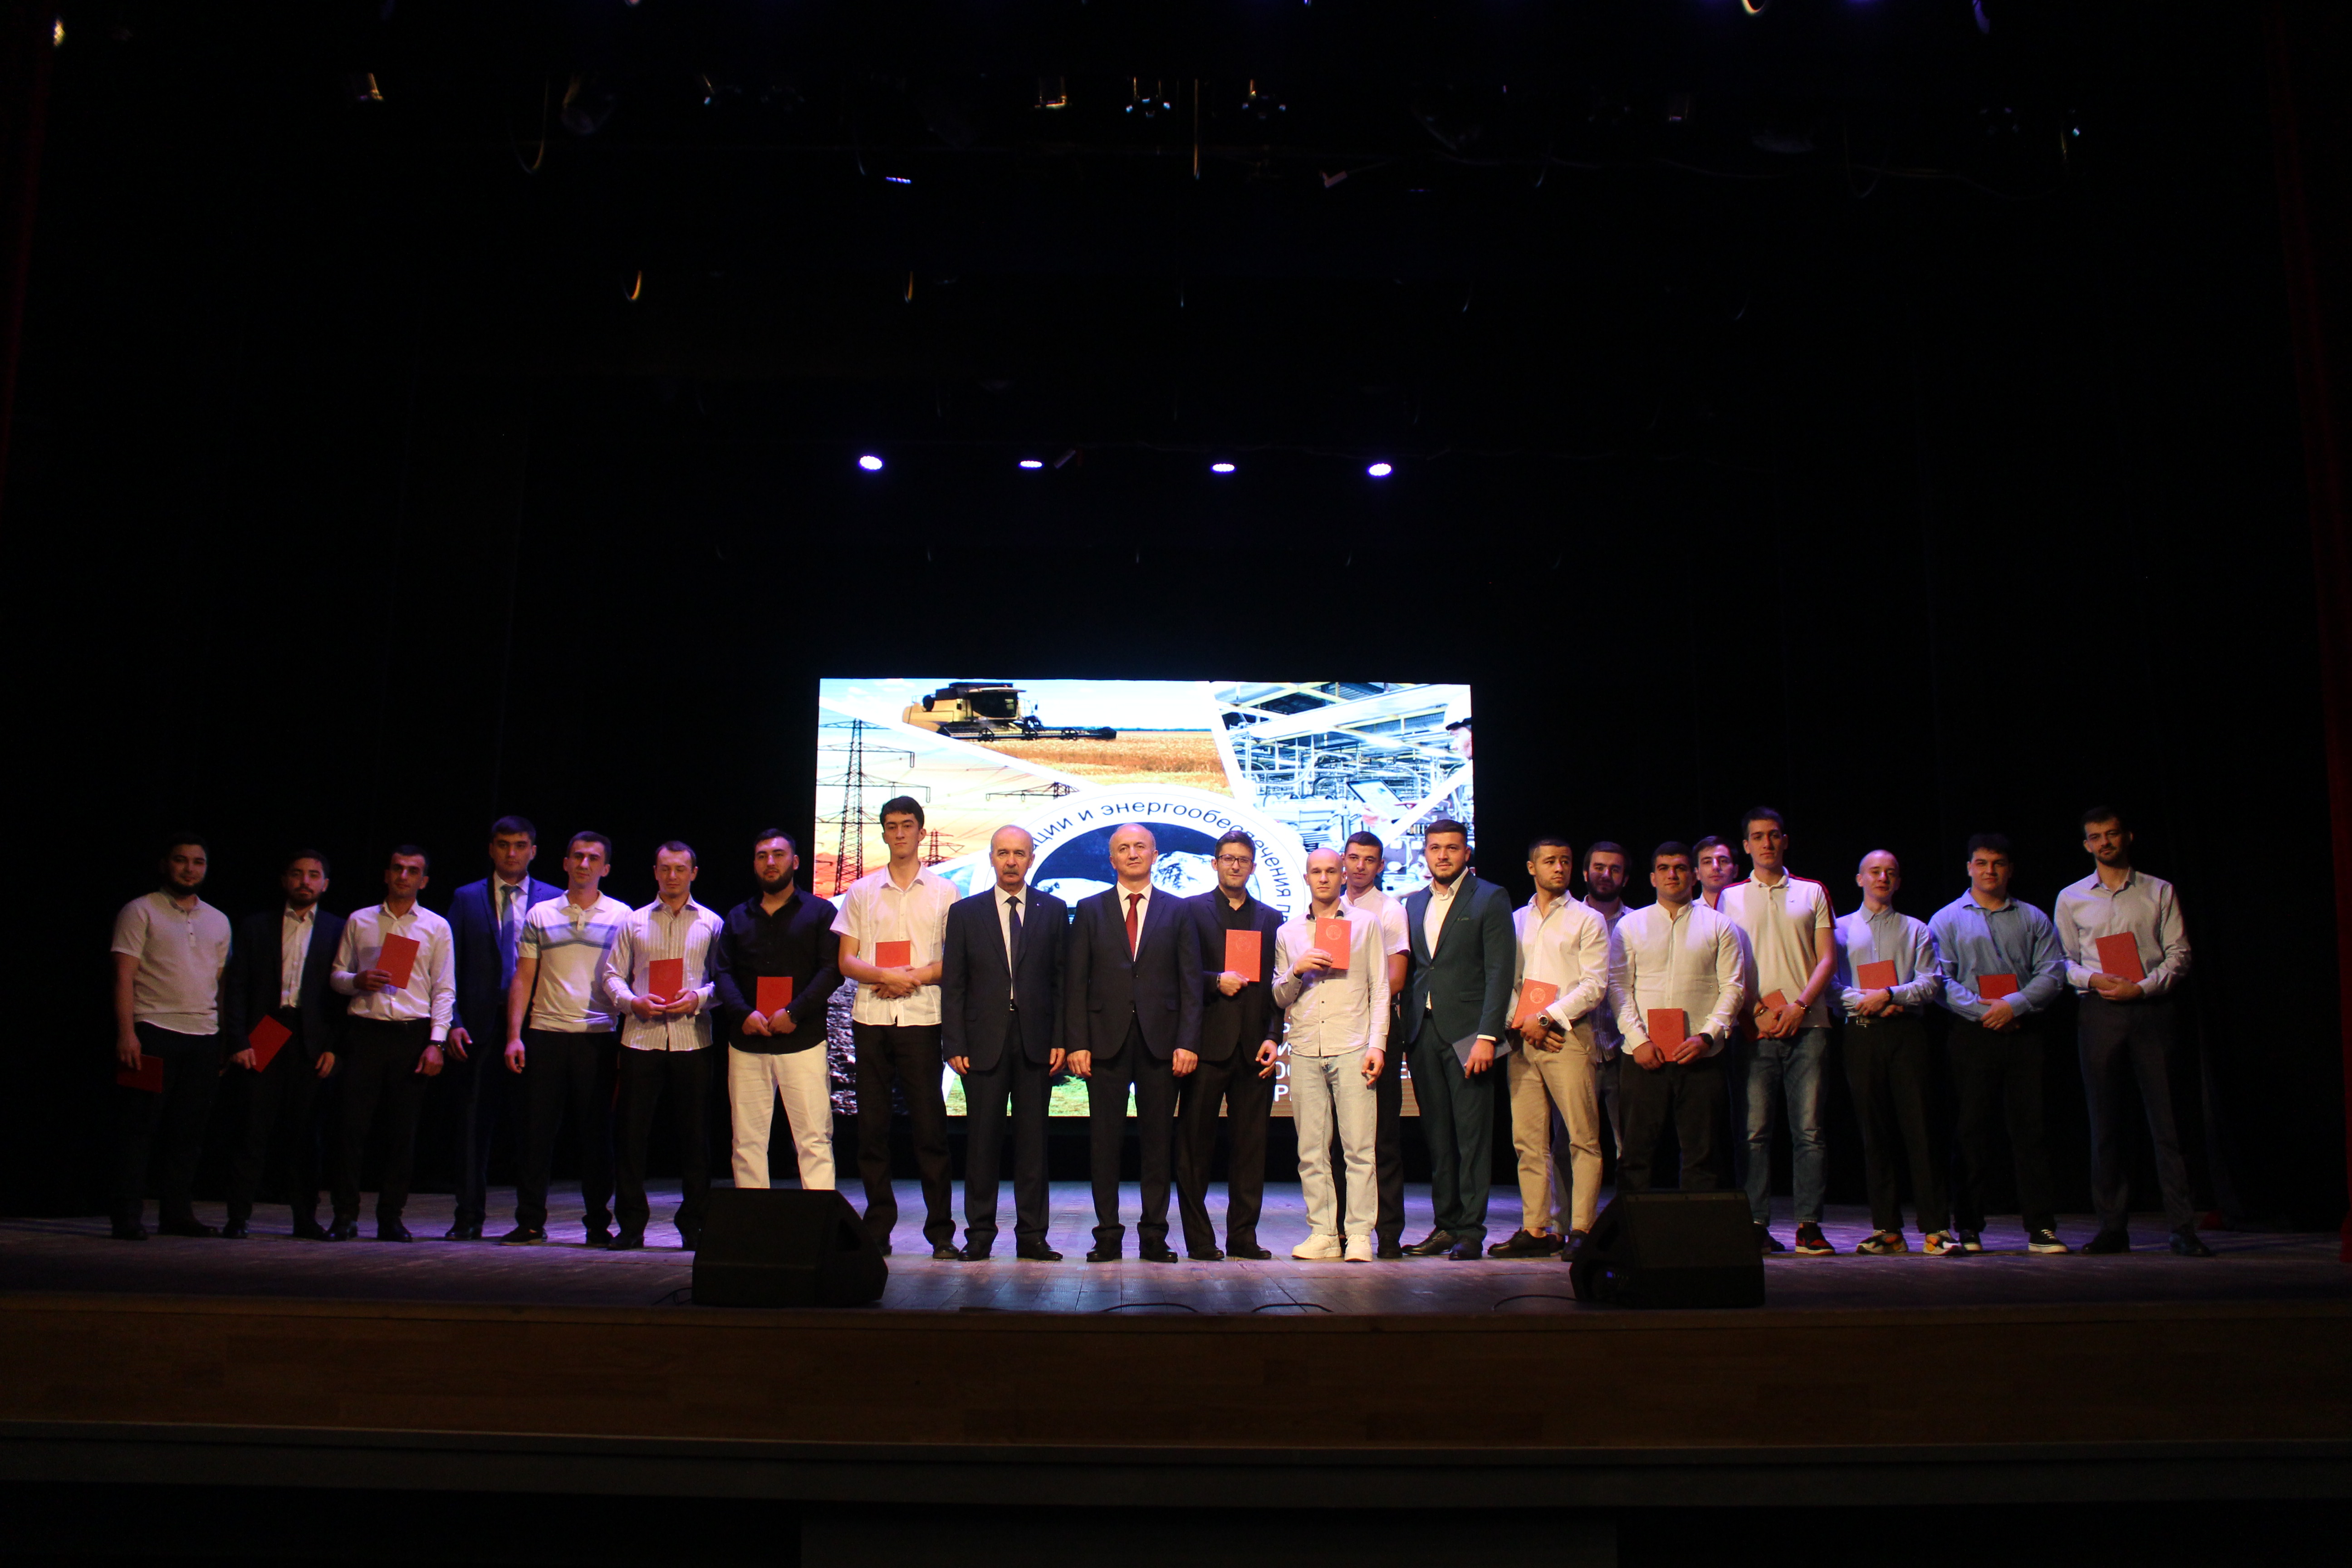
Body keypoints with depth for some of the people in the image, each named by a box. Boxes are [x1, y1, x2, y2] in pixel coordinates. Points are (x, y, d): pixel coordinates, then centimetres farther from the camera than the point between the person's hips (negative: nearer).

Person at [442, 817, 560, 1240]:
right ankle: (469, 1218, 12)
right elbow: (451, 967, 8)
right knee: (474, 1125, 4)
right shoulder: (467, 899, 11)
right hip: (480, 1027, 1)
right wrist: (454, 1023, -4)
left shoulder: (554, 900, 7)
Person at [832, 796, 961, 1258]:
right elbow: (847, 961, 8)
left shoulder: (944, 892, 8)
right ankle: (877, 1229, 11)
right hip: (870, 1018, 2)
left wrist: (914, 976, -10)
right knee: (872, 1125, 4)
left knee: (929, 1125, -4)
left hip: (921, 1017, -2)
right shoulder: (861, 892, 13)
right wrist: (887, 975, -10)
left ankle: (941, 1232, 2)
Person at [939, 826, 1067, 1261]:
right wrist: (954, 1044, -3)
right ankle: (979, 1234, 9)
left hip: (1036, 1042, 0)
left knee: (1033, 1138, 4)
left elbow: (1062, 980, 6)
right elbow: (953, 984, 5)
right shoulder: (965, 913, 8)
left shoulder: (1053, 911, 9)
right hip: (984, 1041, 0)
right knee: (982, 1139, 1)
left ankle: (1032, 1234, 9)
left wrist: (1060, 1039, -2)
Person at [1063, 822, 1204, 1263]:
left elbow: (1190, 983, 5)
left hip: (1160, 1040, 0)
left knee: (1158, 1140, 4)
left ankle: (1154, 1235, 11)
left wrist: (1188, 1042, -5)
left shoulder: (1177, 911, 9)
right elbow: (1075, 982, 5)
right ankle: (1108, 1235, 9)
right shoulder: (1090, 910, 9)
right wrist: (1076, 1043, -5)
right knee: (1105, 1139, 2)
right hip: (1106, 1040, 0)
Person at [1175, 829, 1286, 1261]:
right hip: (1207, 1044, -2)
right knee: (1195, 1144, 1)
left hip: (1253, 1048, 3)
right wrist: (1216, 982, -14)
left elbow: (1277, 985, 11)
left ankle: (1243, 1236, 11)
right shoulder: (1191, 910, 7)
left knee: (1251, 1145, 4)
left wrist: (1273, 1038, 0)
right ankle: (1199, 1239, 7)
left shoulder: (1271, 919, 15)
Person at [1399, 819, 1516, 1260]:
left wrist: (1486, 1036, -14)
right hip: (1423, 1032, 5)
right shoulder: (1414, 904, 17)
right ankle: (1446, 1226, 15)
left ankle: (1471, 1230, 1)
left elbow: (1500, 972, -6)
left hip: (1466, 1033, -5)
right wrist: (1405, 1028, 6)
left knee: (1472, 1135, -3)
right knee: (1437, 1136, 8)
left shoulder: (1489, 899, 0)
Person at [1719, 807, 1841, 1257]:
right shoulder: (1731, 897, 12)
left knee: (1809, 1129, -3)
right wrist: (1756, 1011, -6)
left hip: (1807, 1025, 0)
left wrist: (1799, 1005, -7)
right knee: (1755, 1130, -4)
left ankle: (1809, 1224, 1)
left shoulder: (1813, 893, 13)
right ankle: (1756, 1224, 0)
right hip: (1753, 1029, 0)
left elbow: (1827, 959, 8)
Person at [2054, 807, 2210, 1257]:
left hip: (2150, 1007, -1)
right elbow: (2063, 962, 11)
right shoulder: (2071, 899, 13)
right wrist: (2093, 978, -9)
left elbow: (2179, 954, 4)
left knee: (2165, 1119, -5)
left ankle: (2183, 1228, -3)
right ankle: (2113, 1227, 6)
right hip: (2098, 1012, 1)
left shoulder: (2160, 893, 10)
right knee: (2105, 1122, 2)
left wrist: (2141, 987, -10)